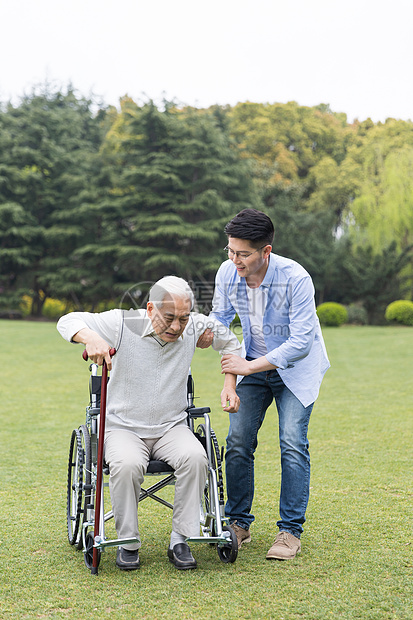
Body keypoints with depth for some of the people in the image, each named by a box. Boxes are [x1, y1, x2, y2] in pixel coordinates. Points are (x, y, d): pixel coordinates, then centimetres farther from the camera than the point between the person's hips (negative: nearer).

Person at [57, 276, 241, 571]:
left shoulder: (195, 326, -2)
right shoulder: (124, 324, -11)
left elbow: (231, 342, 17)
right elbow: (68, 321, -8)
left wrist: (229, 386, 6)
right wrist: (92, 338, -30)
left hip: (172, 427, 2)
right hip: (124, 428, -2)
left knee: (195, 457, -30)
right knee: (127, 464, -34)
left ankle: (180, 540, -16)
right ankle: (128, 542, -12)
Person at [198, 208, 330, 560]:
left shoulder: (295, 278, -28)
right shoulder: (227, 273, -13)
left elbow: (300, 343, -27)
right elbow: (220, 315, 6)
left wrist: (249, 366, -26)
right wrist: (206, 333, -17)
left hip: (297, 367, -4)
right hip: (252, 366, 4)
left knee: (293, 444, -12)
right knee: (238, 442, -2)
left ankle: (291, 531, -1)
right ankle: (238, 523, 12)